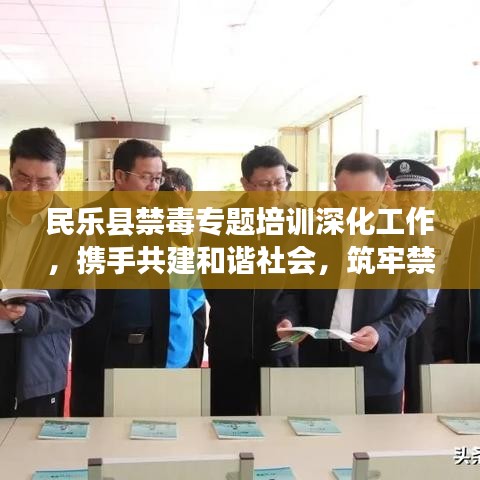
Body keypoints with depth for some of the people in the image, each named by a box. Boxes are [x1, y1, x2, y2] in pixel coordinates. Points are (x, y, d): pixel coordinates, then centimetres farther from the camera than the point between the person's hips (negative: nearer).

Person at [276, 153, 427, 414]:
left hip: (378, 373, -2)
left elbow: (415, 303, -2)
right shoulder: (313, 234, 6)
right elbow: (293, 290, 10)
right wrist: (287, 319, -10)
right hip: (318, 365, 2)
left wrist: (382, 332, -19)